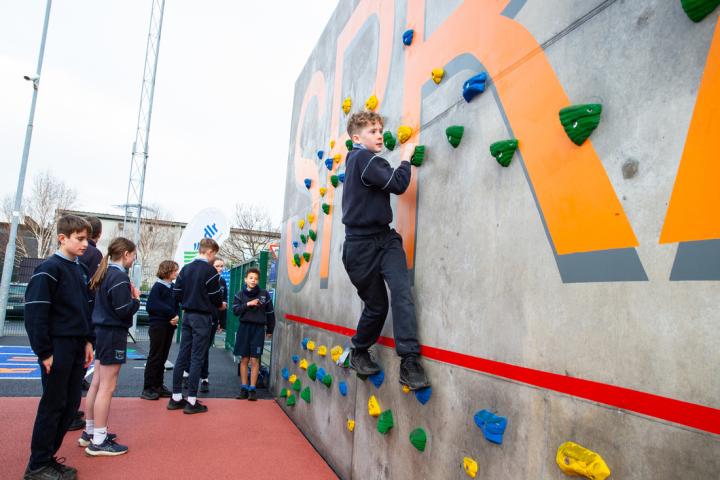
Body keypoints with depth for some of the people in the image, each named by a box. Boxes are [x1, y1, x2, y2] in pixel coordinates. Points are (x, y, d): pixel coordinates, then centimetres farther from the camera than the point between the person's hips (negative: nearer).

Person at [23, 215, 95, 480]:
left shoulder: (81, 269, 12)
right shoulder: (49, 269, -12)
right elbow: (34, 312, -16)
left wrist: (88, 341, 13)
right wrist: (44, 352, -16)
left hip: (77, 347, 8)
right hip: (57, 346, -7)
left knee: (71, 404, 11)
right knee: (53, 405, 1)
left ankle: (48, 457, 24)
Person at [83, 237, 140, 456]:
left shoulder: (105, 273, 11)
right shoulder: (119, 276, -17)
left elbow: (109, 303, 13)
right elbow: (123, 310, -21)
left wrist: (130, 296, 3)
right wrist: (136, 299, -4)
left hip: (102, 331, 10)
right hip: (114, 334, -10)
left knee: (97, 383, 16)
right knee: (107, 387, -3)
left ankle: (90, 432, 27)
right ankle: (98, 441, 5)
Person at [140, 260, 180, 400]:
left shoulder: (173, 287, 8)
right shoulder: (158, 287, -10)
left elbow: (176, 305, 9)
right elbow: (153, 306, -16)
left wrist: (177, 316, -10)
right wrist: (171, 314, -16)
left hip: (169, 326, 6)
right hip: (158, 325, -6)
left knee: (163, 357, 11)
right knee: (154, 357, -1)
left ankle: (158, 385, 20)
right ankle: (148, 388, 7)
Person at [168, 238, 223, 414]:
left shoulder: (185, 268, 9)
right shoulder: (210, 271, -13)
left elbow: (176, 292, 8)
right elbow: (216, 297, -10)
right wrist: (220, 304, 10)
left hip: (187, 315, 7)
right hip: (202, 317, -7)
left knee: (182, 356, 10)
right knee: (197, 358, -3)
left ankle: (176, 397, 16)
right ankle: (191, 401, 2)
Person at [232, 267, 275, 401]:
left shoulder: (264, 294, 2)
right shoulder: (240, 294, 5)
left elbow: (270, 313, 6)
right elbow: (235, 311, -4)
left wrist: (270, 330, 8)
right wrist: (248, 304, -16)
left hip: (258, 329, -1)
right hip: (244, 327, 1)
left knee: (254, 360, 0)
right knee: (244, 359, 7)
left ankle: (252, 389, 8)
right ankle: (244, 388, 15)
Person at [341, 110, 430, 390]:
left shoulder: (355, 159, 15)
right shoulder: (363, 158, -13)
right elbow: (398, 185, -19)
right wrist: (406, 157, -5)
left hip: (385, 239, 8)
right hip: (361, 245, -7)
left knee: (402, 292, -14)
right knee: (377, 305, 6)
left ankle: (409, 362, -17)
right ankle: (359, 352, 33)